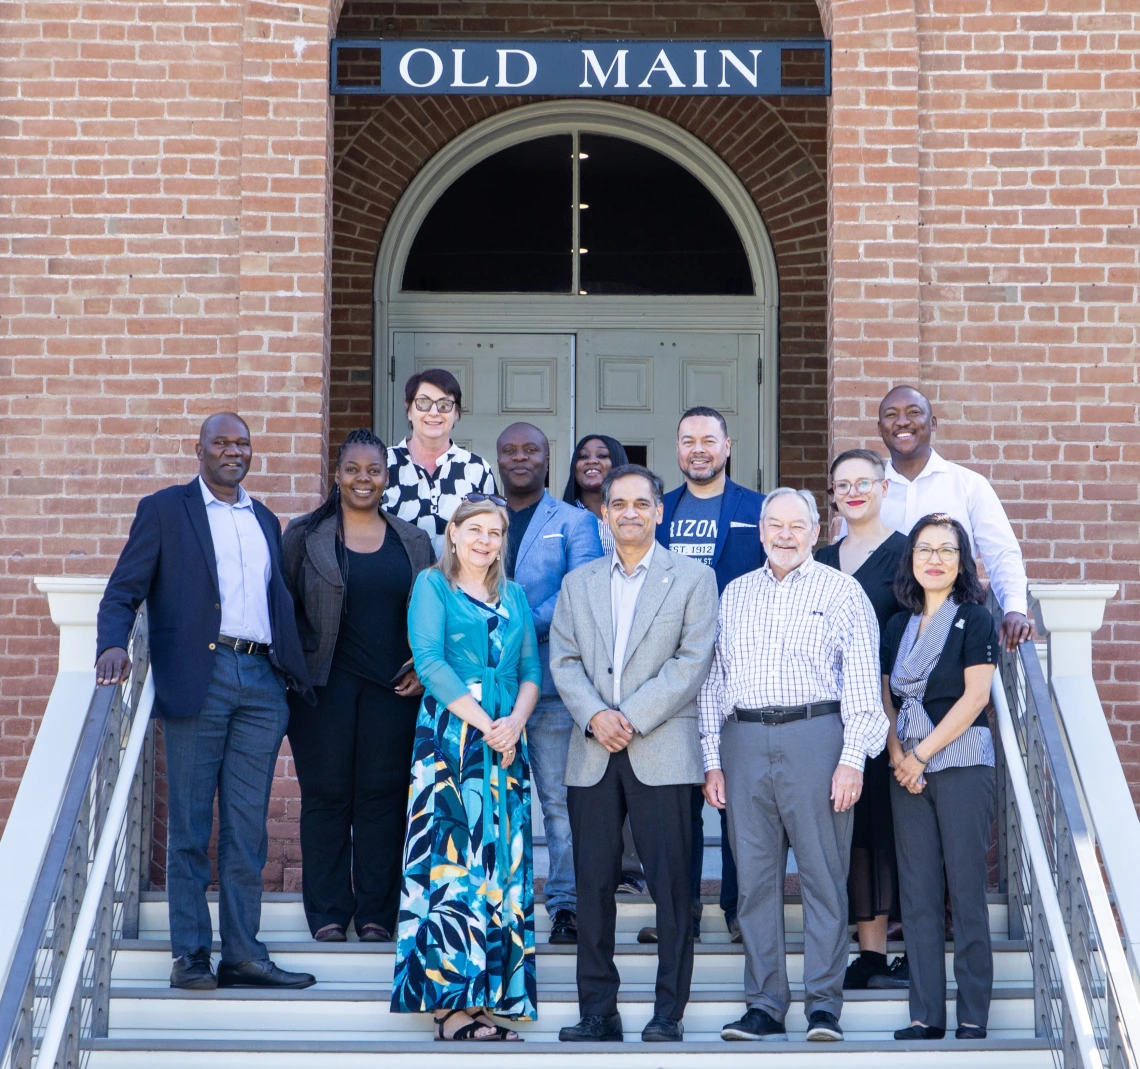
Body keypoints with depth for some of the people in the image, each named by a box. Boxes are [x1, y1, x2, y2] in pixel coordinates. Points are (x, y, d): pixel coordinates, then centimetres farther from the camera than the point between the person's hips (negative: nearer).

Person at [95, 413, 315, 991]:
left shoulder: (265, 521, 21)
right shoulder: (164, 510, 6)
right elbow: (122, 593, -1)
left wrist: (295, 673, 9)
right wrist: (113, 645, -20)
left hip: (261, 682, 4)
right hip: (198, 678, -4)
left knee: (247, 829, 2)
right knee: (190, 827, -1)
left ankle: (243, 954, 4)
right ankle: (190, 955, 4)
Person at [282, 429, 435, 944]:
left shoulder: (413, 542, 10)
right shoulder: (304, 536, 4)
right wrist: (296, 663, -5)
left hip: (392, 688, 2)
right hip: (326, 685, -1)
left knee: (383, 795, 2)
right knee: (326, 795, 1)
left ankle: (377, 913, 10)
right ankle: (327, 913, 9)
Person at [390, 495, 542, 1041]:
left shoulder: (513, 597, 18)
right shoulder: (433, 585, 3)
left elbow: (531, 669, 12)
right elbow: (429, 662, -8)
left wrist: (515, 721, -8)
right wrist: (484, 724, -13)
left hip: (506, 743, 5)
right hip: (448, 737, -5)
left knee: (500, 867, 1)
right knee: (449, 861, -9)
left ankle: (486, 998, 2)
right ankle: (448, 1002, -11)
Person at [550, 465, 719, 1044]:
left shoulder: (693, 578, 5)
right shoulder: (578, 583, 17)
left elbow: (693, 661, -4)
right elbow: (563, 661, 9)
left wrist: (632, 718, -12)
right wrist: (594, 716, -9)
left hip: (662, 752, -3)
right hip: (592, 753, 3)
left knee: (670, 884, -4)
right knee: (594, 885, 2)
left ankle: (668, 1012, 1)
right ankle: (598, 1011, 8)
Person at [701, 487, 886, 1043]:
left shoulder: (842, 592, 5)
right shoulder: (735, 594, 16)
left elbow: (863, 682, 0)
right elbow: (713, 679, 16)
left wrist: (852, 759, -8)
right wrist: (712, 760, 9)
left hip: (815, 736, -3)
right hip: (744, 741, 4)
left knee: (823, 873, -3)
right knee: (755, 876, 4)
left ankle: (823, 1004, 2)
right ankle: (764, 1005, 10)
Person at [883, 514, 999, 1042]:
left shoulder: (975, 620, -1)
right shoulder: (898, 626, 14)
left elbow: (975, 696, -9)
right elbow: (886, 700, 12)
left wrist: (921, 754, -10)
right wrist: (898, 756, -6)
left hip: (961, 763, -5)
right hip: (907, 771, 5)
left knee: (966, 892, -4)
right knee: (917, 895, 3)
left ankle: (973, 1017, -1)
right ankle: (926, 1014, 6)